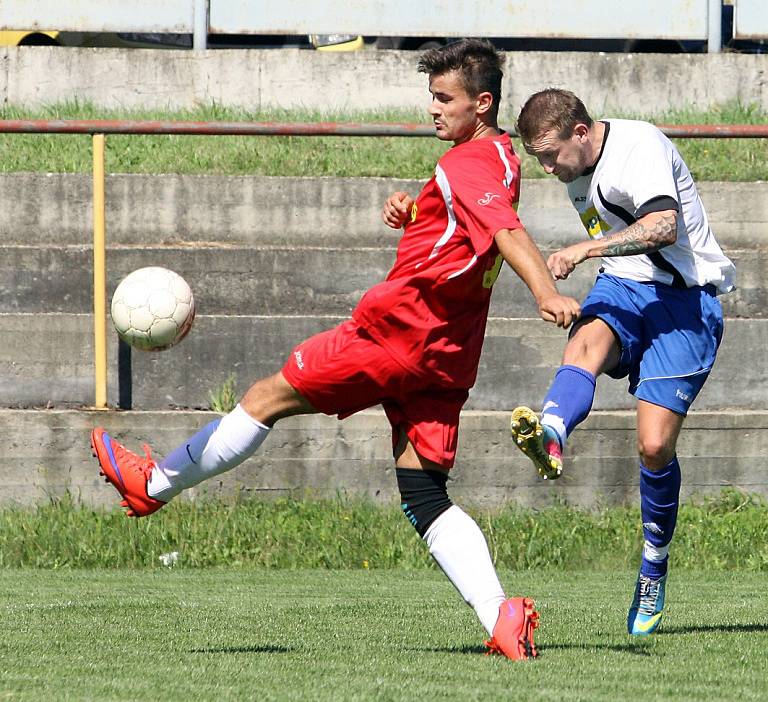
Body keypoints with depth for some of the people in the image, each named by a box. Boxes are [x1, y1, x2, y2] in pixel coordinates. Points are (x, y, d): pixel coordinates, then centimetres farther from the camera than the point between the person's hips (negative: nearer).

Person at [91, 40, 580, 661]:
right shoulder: (503, 160, 18)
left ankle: (154, 484, 19)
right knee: (425, 498, 3)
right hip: (448, 356, 9)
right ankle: (501, 617, -14)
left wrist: (547, 293, -44)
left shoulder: (467, 164, -12)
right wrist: (411, 209, 15)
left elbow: (507, 232, -29)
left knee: (271, 396, 6)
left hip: (401, 326, -9)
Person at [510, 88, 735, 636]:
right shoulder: (578, 170, 9)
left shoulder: (640, 146, -18)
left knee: (655, 445, -11)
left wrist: (585, 249, -37)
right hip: (622, 286, 6)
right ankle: (549, 437, -63)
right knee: (585, 343, -31)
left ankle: (655, 565, 13)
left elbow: (663, 227, -33)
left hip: (685, 300, -6)